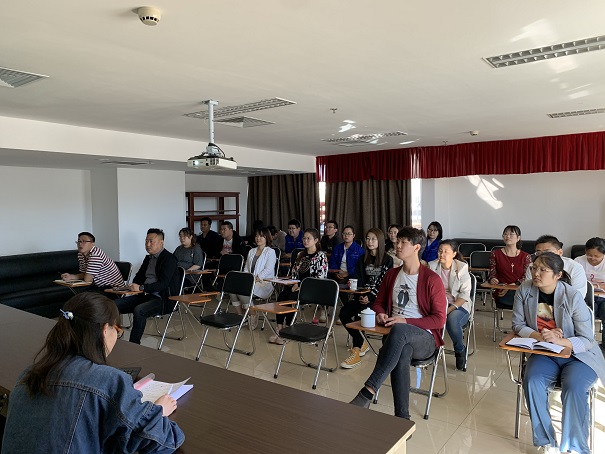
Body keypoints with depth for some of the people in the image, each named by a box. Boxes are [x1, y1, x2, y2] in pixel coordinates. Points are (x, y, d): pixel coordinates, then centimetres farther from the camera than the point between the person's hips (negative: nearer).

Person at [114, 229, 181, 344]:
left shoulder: (169, 259, -10)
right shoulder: (148, 258, 17)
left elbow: (163, 284, -19)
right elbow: (139, 277, 23)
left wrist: (141, 288, -23)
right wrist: (135, 286, 0)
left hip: (162, 299, -9)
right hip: (145, 295, 9)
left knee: (138, 311, -35)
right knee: (114, 305, -6)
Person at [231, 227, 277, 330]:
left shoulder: (270, 252, 3)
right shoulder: (251, 251, 25)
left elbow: (268, 270, -9)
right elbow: (246, 268, 22)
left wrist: (256, 279, -19)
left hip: (264, 283, -6)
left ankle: (253, 314, -11)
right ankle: (240, 315, -11)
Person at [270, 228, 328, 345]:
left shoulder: (321, 256, -3)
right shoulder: (301, 255, 19)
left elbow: (321, 276, -12)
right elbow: (294, 272, 19)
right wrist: (295, 284, -1)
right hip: (298, 286, 6)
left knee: (291, 298, -30)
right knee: (281, 296, -23)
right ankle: (279, 328, -25)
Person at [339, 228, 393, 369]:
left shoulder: (387, 260, -1)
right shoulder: (362, 259, 14)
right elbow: (358, 281, 9)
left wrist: (371, 298, -16)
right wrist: (360, 296, -10)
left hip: (379, 297, -5)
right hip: (363, 296, 5)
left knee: (359, 314, -30)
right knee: (344, 313, -20)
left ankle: (356, 352, -19)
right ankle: (362, 343, 1)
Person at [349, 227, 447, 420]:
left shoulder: (432, 279, -5)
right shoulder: (391, 275, 12)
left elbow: (439, 319, -6)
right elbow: (378, 302, 23)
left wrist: (405, 321, -17)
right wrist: (380, 314, -2)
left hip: (425, 339, -3)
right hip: (399, 338, 3)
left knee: (399, 331, -39)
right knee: (402, 353, -37)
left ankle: (368, 392, -41)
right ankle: (402, 417, -31)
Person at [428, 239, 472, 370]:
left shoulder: (462, 268, -4)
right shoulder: (432, 266, 3)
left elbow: (465, 294, -8)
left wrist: (450, 309, -19)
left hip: (459, 305, -1)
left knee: (452, 319, -35)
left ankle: (460, 351, -4)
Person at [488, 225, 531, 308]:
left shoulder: (526, 257, 10)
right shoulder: (495, 254, 11)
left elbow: (526, 278, 2)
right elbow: (492, 273, 9)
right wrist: (492, 279, -16)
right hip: (501, 292, -2)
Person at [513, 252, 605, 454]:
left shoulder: (573, 297, -16)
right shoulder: (525, 290, -7)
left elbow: (587, 340, -13)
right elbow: (518, 325, -1)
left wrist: (558, 340, -31)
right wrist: (539, 336, -20)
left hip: (578, 356, -2)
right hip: (544, 354, 3)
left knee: (573, 388, -30)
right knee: (532, 382, -25)